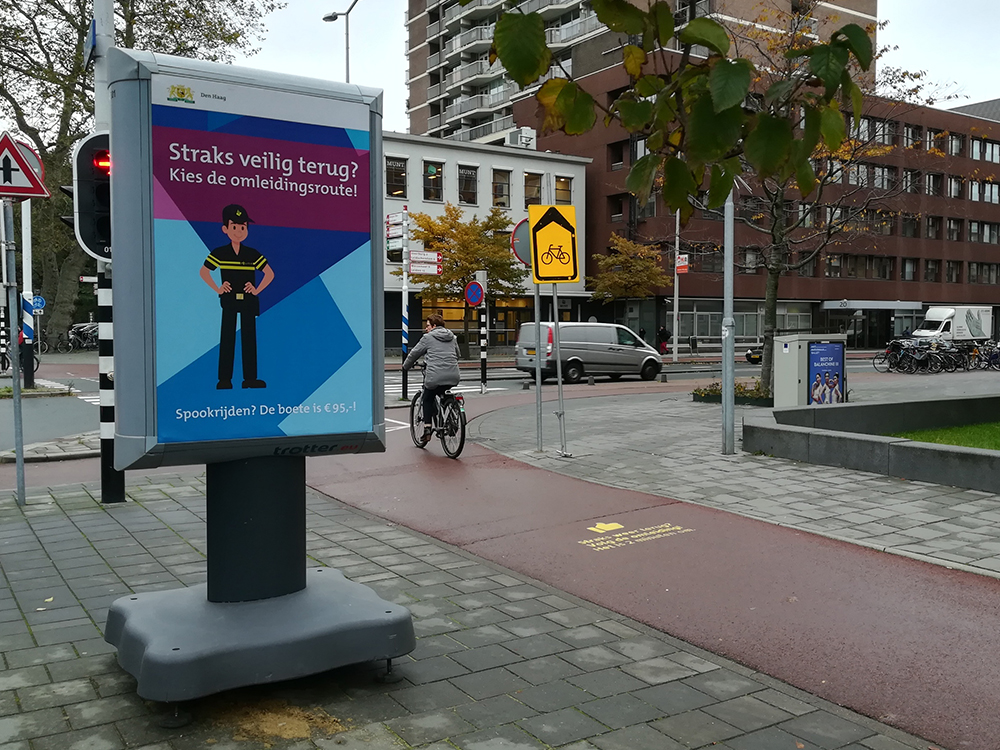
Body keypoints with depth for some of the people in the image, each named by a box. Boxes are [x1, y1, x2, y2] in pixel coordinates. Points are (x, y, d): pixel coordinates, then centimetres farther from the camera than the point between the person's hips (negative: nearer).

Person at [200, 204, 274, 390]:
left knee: (249, 337, 3)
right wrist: (217, 289, -1)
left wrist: (257, 289, -3)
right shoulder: (219, 253, -2)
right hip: (229, 299, -1)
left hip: (248, 300, 1)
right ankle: (224, 378, 5)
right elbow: (204, 271, 7)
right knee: (227, 337, 1)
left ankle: (250, 377, 8)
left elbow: (269, 273, 7)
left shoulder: (253, 254, 0)